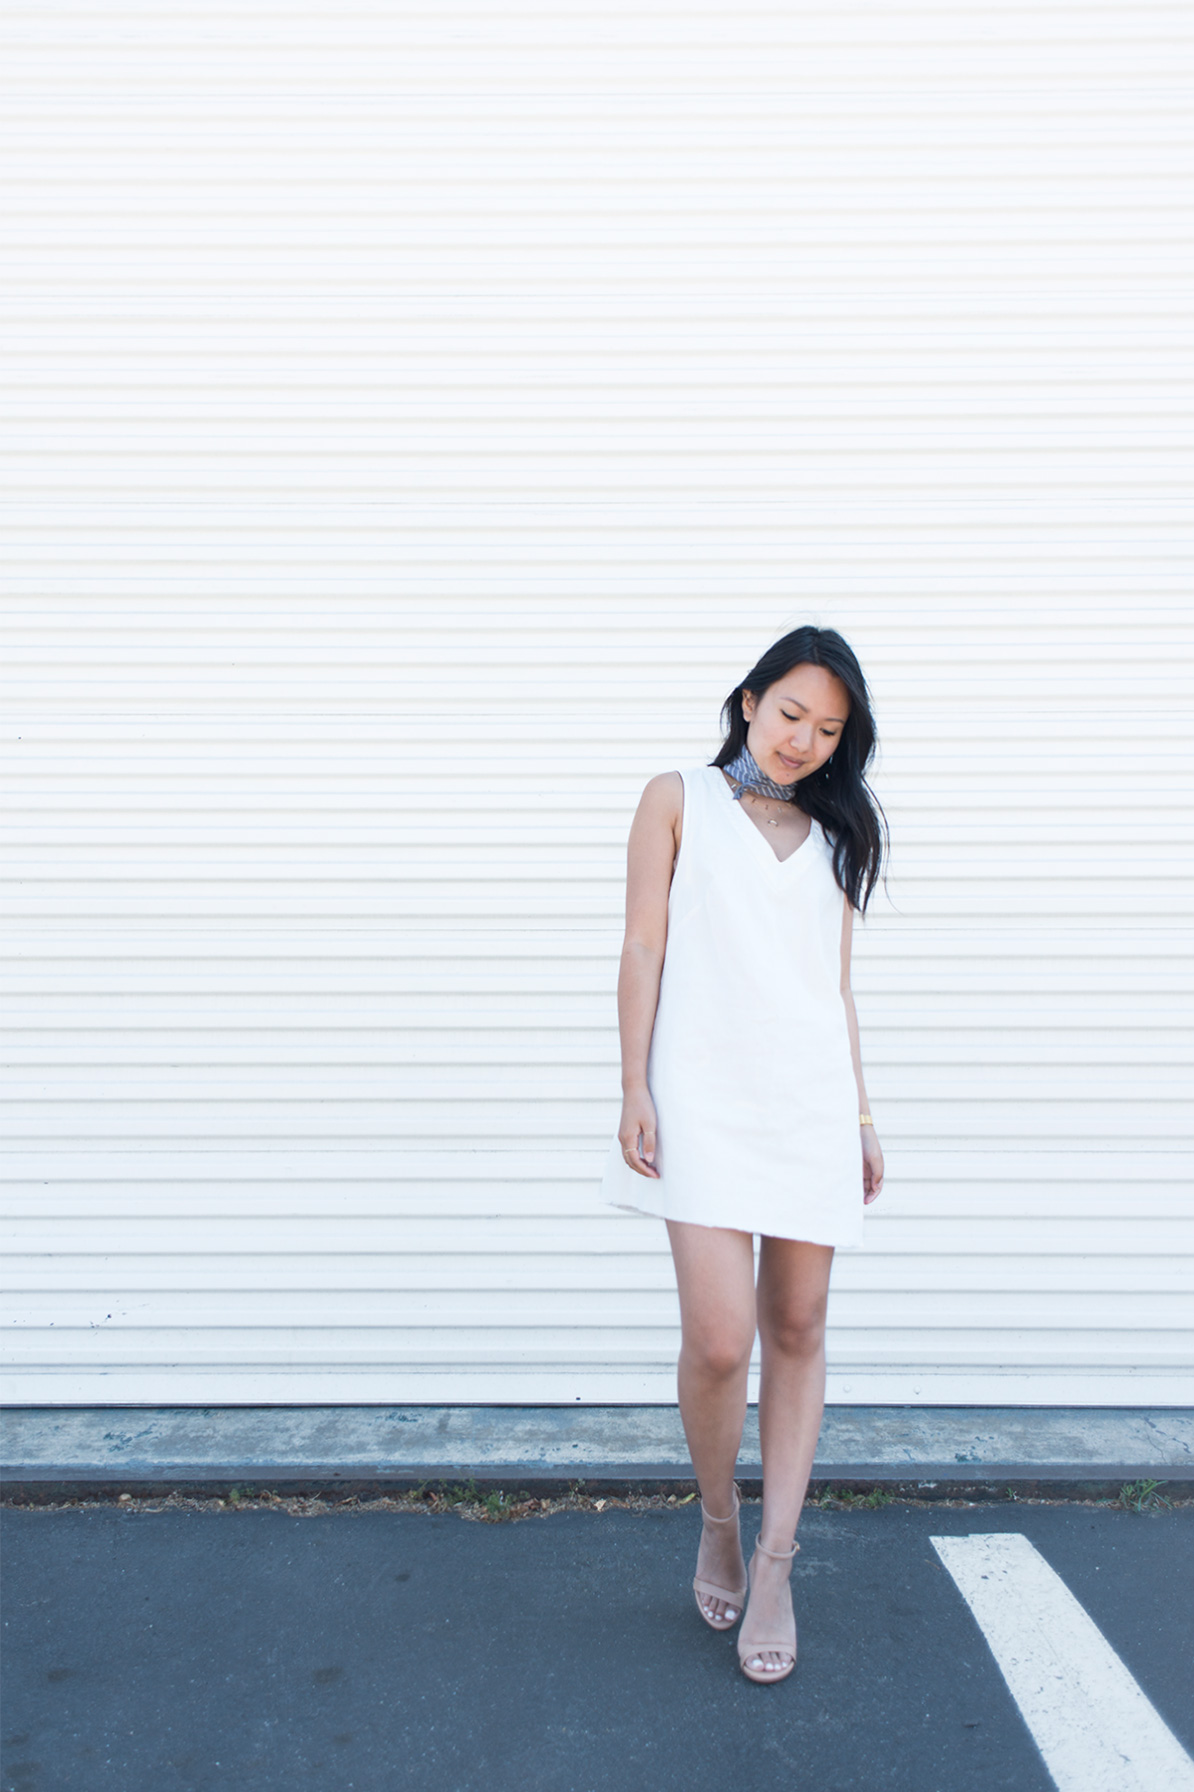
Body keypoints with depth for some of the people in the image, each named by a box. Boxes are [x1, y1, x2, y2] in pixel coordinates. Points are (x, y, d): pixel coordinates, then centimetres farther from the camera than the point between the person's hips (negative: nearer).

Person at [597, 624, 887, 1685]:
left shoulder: (833, 835, 19)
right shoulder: (681, 801, 8)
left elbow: (837, 986, 19)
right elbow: (643, 949, 2)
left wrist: (862, 1115, 14)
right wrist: (635, 1092, -6)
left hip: (813, 1099, 4)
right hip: (706, 1098, -4)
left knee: (797, 1332, 6)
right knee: (719, 1340, -9)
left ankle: (774, 1566, 19)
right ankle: (718, 1527, 19)